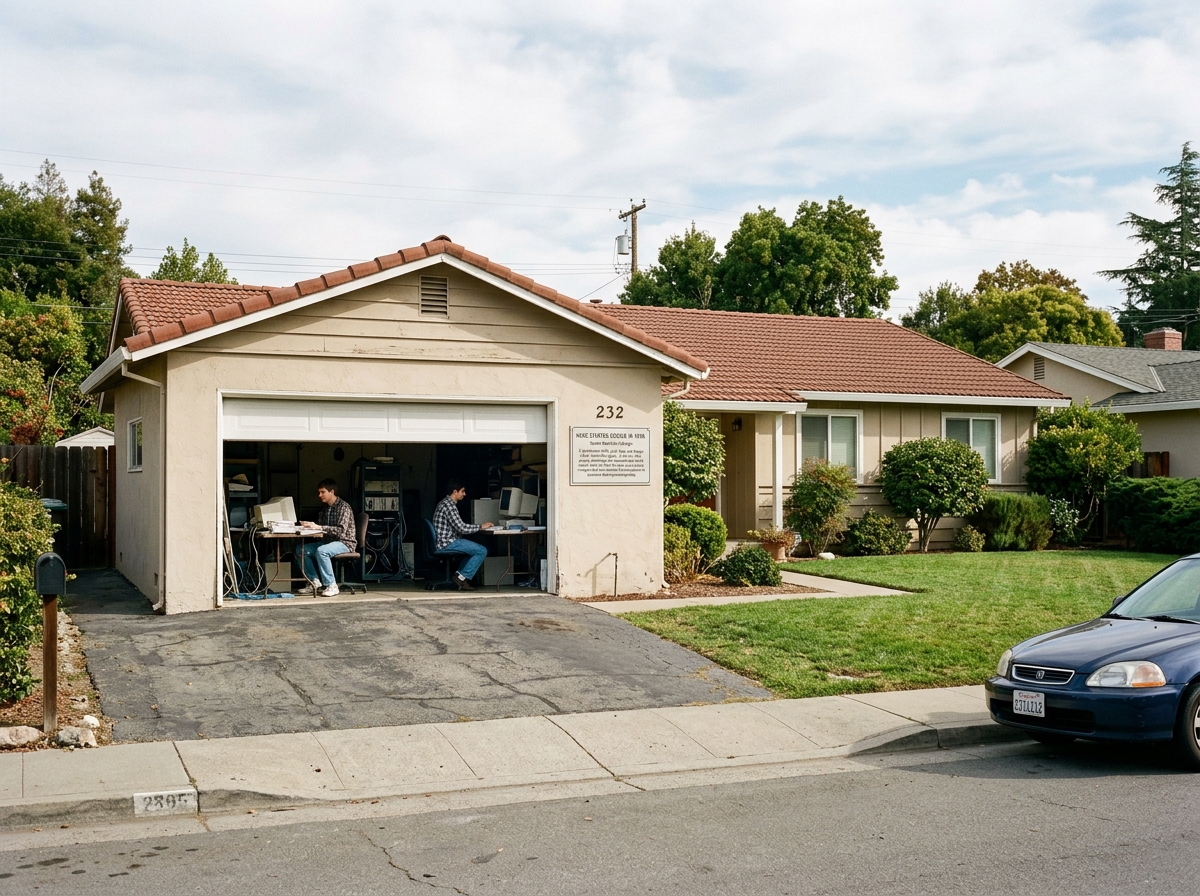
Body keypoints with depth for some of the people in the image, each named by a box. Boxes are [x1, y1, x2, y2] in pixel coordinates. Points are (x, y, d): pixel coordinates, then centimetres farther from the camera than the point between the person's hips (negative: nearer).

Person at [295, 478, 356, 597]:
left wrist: (319, 527, -28)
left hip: (345, 543, -9)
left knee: (321, 551, -35)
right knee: (302, 549, -7)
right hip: (329, 541, 9)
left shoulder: (343, 507, -12)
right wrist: (311, 526, -7)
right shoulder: (325, 508, 14)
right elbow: (320, 528, 15)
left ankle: (331, 585, -28)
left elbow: (341, 530, -23)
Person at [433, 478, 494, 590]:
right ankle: (463, 577, -6)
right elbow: (462, 528, -20)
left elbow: (459, 526, 21)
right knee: (482, 551, -12)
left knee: (475, 549, 23)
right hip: (446, 543, -11)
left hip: (444, 542, 11)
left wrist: (478, 527, 13)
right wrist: (481, 527, -9)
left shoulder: (445, 503, 18)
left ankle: (460, 575, 13)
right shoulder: (449, 505, -16)